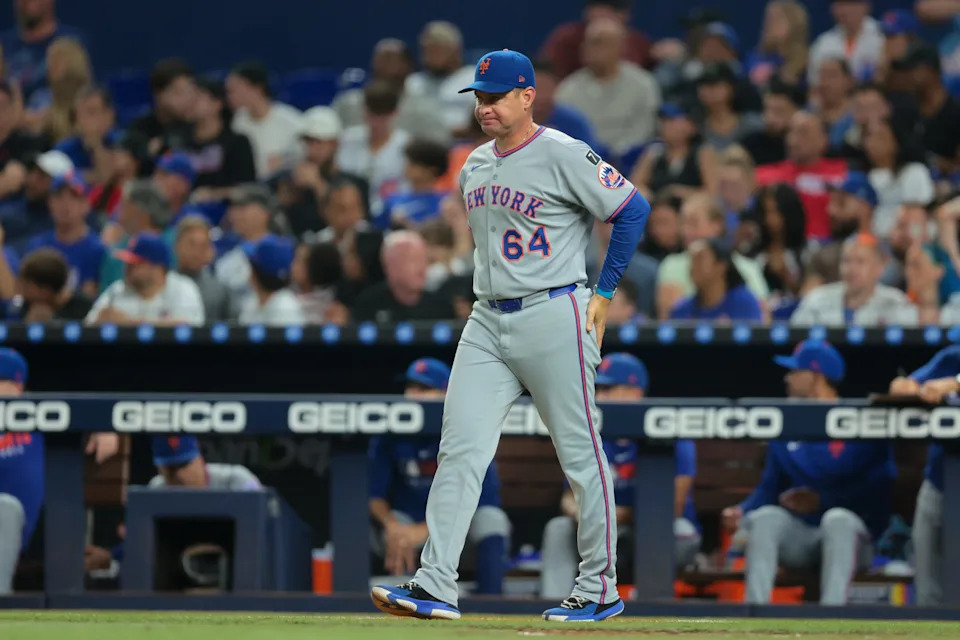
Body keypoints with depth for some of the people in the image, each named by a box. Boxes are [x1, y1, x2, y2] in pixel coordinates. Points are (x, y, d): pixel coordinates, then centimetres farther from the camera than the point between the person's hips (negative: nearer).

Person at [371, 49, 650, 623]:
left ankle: (600, 589, 9)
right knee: (460, 450, -5)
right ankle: (436, 587, -10)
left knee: (581, 454, 0)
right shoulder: (475, 167, 14)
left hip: (553, 317, -7)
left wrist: (604, 294, -6)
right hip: (487, 321, 7)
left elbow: (633, 209, -7)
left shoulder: (563, 156, -9)